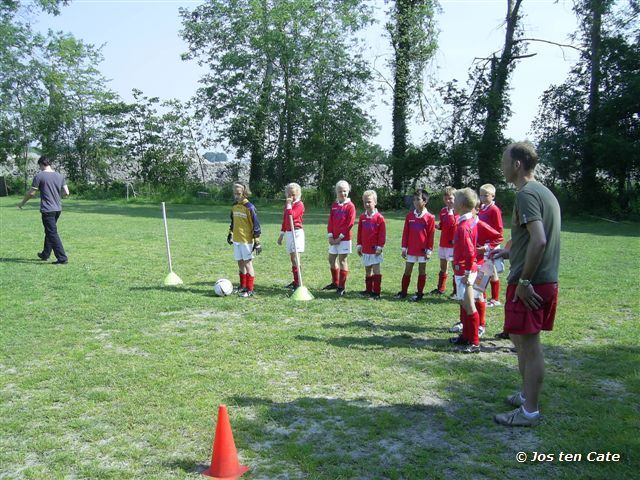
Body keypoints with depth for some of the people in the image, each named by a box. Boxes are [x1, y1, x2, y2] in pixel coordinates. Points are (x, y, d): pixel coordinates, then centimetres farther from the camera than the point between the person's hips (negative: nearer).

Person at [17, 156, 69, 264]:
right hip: (58, 209, 6)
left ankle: (62, 258, -9)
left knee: (52, 234, -5)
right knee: (49, 232, 21)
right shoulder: (59, 176, 7)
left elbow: (31, 193, -6)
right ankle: (45, 254, 32)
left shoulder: (39, 176, -8)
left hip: (47, 210, -6)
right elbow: (66, 192, 7)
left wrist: (22, 203, 10)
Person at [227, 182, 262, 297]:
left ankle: (250, 290, 1)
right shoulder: (234, 207, 9)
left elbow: (256, 225, -12)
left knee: (248, 263, -4)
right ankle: (243, 286, 25)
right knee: (240, 263, 14)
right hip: (236, 240, 7)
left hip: (246, 240, -7)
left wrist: (257, 241, -13)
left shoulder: (249, 207, -13)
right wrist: (230, 234, 25)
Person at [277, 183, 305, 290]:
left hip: (297, 233, -8)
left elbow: (291, 216, -23)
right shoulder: (287, 204, 16)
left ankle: (298, 283, -15)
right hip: (288, 233, 8)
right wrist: (282, 234, 24)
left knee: (295, 258, -14)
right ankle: (295, 281, 20)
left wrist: (289, 205, -18)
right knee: (292, 258, 12)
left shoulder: (299, 204, -8)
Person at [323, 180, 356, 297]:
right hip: (333, 239, 6)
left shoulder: (350, 206, -7)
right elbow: (330, 221, 8)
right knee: (331, 259, 13)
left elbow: (350, 223, -12)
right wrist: (330, 236, -3)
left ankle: (342, 287, 1)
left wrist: (340, 237, -14)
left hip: (344, 239, -6)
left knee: (342, 260, -4)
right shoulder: (334, 205, 11)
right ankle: (335, 283, 29)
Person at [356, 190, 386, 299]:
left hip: (375, 249, -6)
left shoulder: (379, 217, -10)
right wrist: (359, 245, 10)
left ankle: (376, 292, 3)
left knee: (376, 270, -1)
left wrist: (380, 246, -12)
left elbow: (382, 233, -9)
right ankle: (368, 290, 24)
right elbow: (360, 233, 12)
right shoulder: (362, 217, 6)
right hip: (365, 249, 6)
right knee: (367, 270, 14)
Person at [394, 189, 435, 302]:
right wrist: (404, 248, 3)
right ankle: (403, 292, 17)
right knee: (407, 270, 8)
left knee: (422, 271, 8)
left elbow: (431, 235, -5)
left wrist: (429, 250, -6)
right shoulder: (410, 215, 2)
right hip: (411, 249, 3)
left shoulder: (429, 217, -7)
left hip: (423, 250, -3)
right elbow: (405, 233, 5)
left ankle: (419, 293, 16)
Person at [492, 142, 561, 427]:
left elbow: (539, 240, -25)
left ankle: (529, 411, 9)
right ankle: (527, 395, 32)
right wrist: (510, 252, 22)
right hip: (547, 281, 10)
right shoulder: (545, 192, 15)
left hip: (530, 285, -10)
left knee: (529, 345, -1)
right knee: (523, 340, 20)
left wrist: (524, 281, -21)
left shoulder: (526, 194, -15)